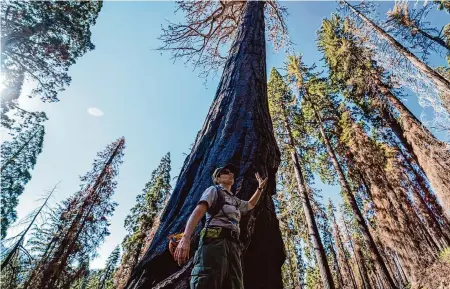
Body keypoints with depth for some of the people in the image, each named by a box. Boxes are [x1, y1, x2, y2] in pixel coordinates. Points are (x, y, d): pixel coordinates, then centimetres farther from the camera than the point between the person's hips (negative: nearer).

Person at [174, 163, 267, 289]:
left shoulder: (236, 201, 32)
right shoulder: (214, 190, 11)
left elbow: (250, 204, 54)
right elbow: (198, 211, -5)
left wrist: (260, 187, 49)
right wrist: (185, 238, -21)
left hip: (233, 244, 7)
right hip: (215, 239, -7)